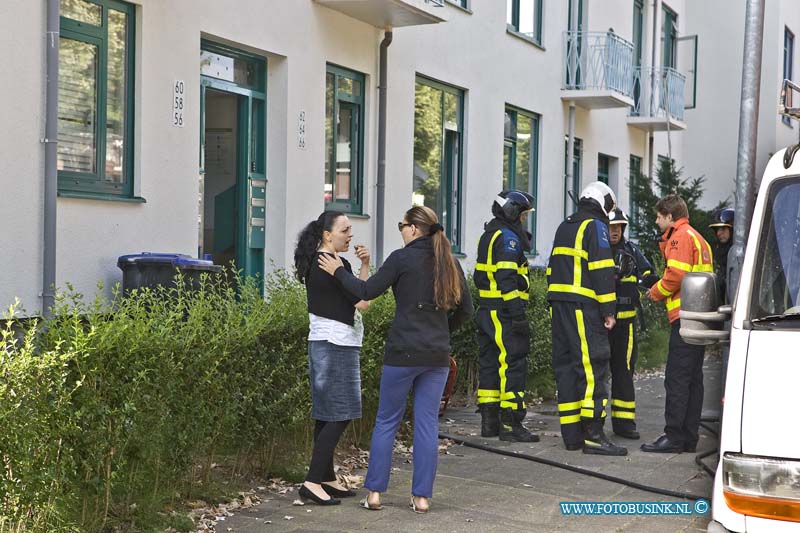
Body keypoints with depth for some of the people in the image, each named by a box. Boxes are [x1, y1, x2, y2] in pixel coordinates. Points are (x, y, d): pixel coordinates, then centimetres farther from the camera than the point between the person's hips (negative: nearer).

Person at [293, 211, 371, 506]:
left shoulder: (314, 263, 14)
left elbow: (349, 296, 14)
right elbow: (363, 302, -15)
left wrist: (362, 266, 3)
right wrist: (365, 267, -4)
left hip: (322, 343, 10)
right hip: (337, 345, -10)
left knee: (326, 415, 13)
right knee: (339, 415, -7)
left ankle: (327, 478, 19)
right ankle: (312, 482, -8)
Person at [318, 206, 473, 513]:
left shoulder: (402, 258, -9)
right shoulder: (449, 262, 7)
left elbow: (367, 291, -6)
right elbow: (466, 309, 11)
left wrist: (338, 271, 7)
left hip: (403, 352, -4)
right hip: (438, 355, 4)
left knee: (386, 422, 8)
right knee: (427, 424, 7)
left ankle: (374, 492, 11)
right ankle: (422, 497, 9)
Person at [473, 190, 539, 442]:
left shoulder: (489, 235, 20)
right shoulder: (507, 237, -11)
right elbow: (507, 278, -20)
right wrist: (517, 314, -22)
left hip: (487, 310, 10)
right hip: (504, 311, -10)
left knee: (490, 363, 12)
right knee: (513, 364, -8)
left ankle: (489, 421, 17)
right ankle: (511, 424, -8)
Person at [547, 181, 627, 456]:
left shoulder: (564, 227, 22)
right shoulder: (596, 227, -4)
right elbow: (602, 271, -13)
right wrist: (608, 310, -12)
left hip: (559, 304, 9)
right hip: (584, 306, -9)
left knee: (566, 366, 9)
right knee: (592, 366, -9)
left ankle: (571, 433, 12)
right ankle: (593, 435, -13)